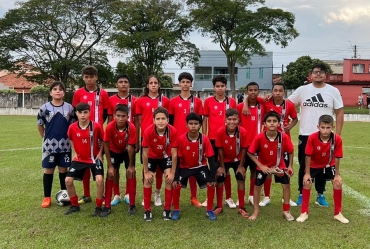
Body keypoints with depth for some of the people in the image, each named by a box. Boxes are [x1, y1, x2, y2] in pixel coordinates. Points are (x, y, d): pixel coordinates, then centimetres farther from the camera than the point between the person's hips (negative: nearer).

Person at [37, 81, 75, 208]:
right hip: (49, 144, -1)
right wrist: (46, 138, 10)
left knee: (63, 170, 10)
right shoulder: (45, 108, -3)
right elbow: (40, 125, 8)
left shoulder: (69, 108, 0)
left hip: (65, 145, 1)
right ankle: (47, 197, 16)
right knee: (48, 170, 6)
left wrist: (69, 139, 3)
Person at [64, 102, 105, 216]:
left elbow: (103, 139, 1)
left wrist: (100, 153, -6)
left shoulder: (96, 126, -17)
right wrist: (74, 153, 4)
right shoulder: (72, 127, -10)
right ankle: (74, 205, 18)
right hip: (79, 159, 3)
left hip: (94, 158, -3)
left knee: (99, 180, -21)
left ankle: (98, 207, -2)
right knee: (68, 180, -3)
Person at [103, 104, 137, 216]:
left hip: (127, 151, 0)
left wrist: (131, 165, -17)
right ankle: (107, 206, 0)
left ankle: (132, 205, 4)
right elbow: (106, 146, -23)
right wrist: (110, 166, -20)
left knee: (131, 174, -7)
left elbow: (131, 147, -25)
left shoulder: (131, 128, -34)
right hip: (114, 151, 0)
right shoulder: (109, 127, -33)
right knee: (111, 175, -6)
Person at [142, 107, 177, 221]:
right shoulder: (148, 131, -34)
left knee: (169, 179, -10)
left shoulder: (173, 131, -32)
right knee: (147, 180, -9)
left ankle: (167, 210, 4)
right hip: (152, 157, 0)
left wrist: (172, 172, -19)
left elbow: (174, 153, -22)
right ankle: (147, 210, 3)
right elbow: (145, 153, -23)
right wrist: (146, 172, -17)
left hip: (166, 156, 0)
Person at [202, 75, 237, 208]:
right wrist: (204, 136, -1)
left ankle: (228, 197, 18)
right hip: (212, 138, 0)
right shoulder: (208, 101, 1)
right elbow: (205, 119, 4)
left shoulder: (231, 101, 3)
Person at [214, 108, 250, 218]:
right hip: (224, 160, 0)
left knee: (241, 179, -5)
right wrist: (222, 166, -10)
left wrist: (241, 166, -10)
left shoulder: (243, 132, -28)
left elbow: (243, 149, -14)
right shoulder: (220, 132, -29)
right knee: (219, 180, -3)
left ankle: (241, 207, 8)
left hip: (237, 159, 0)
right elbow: (220, 149, -17)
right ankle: (219, 206, 12)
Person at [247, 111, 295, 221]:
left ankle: (286, 211, 17)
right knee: (257, 186, 1)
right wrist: (260, 165, -19)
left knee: (286, 185, -2)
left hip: (279, 165, 1)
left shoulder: (284, 137, -25)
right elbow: (250, 153, -17)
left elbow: (290, 151, -6)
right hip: (263, 165, -1)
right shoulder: (259, 137, -28)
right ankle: (256, 211, 18)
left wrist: (290, 165, -8)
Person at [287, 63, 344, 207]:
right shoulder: (302, 90, 1)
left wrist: (337, 134, -3)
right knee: (304, 166, 8)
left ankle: (320, 195, 23)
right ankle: (302, 194, 20)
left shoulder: (333, 91, 1)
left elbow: (339, 113, 3)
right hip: (305, 135, 0)